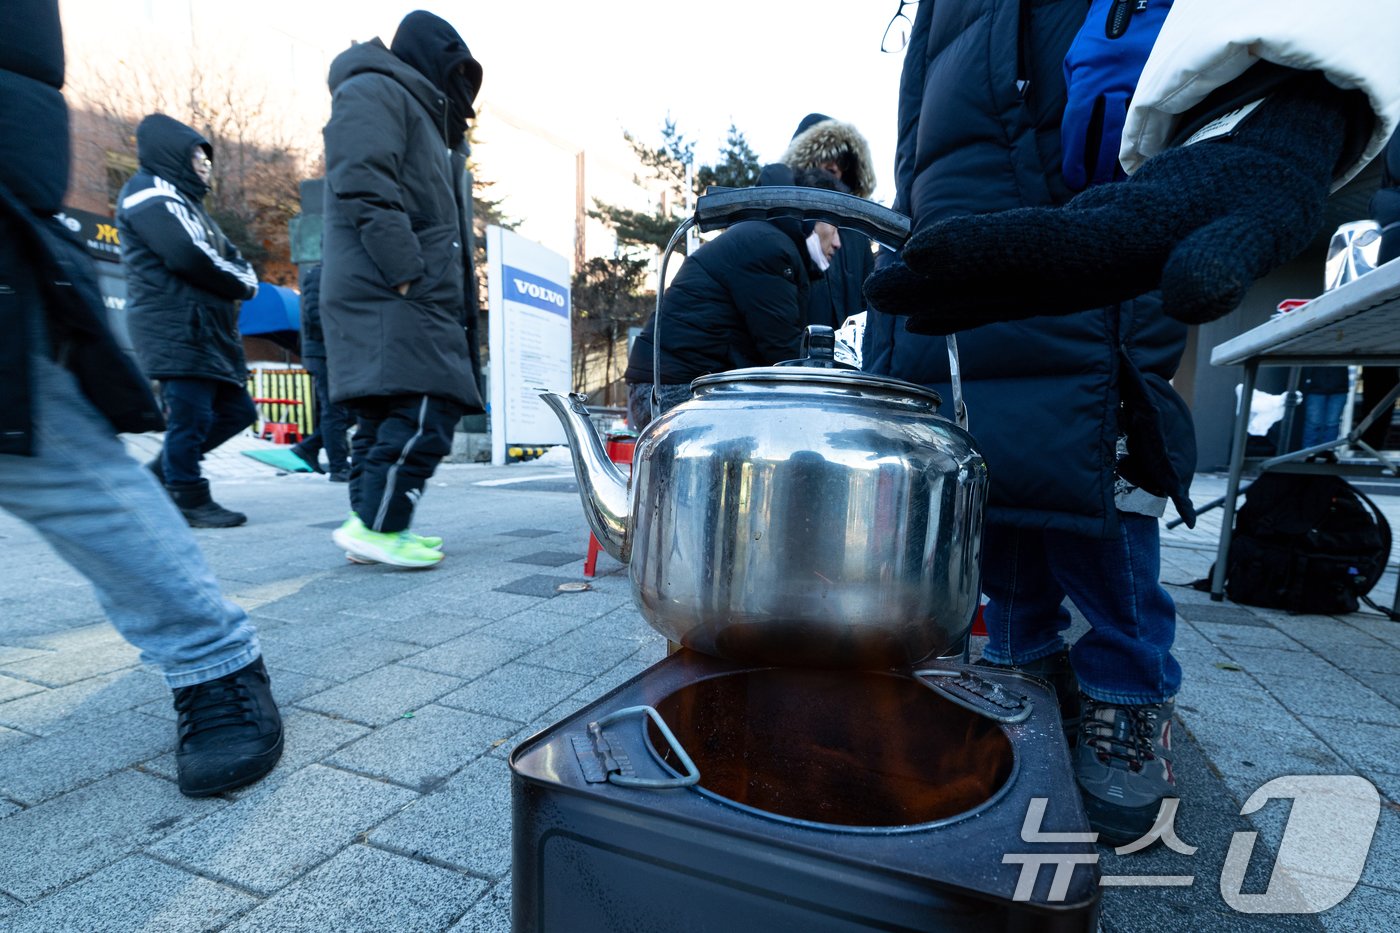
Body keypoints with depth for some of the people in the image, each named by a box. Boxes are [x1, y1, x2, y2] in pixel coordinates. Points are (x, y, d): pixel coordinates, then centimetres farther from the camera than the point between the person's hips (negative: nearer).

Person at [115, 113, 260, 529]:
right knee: (190, 415, -9)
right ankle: (190, 499, 1)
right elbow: (189, 257, -18)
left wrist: (244, 276, -4)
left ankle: (162, 472, 21)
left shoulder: (183, 199, 28)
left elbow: (228, 253, 19)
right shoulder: (150, 193, -3)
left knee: (236, 409, 10)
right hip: (176, 327, -10)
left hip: (208, 327, 10)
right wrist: (241, 284, -4)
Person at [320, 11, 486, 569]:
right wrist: (407, 271, -22)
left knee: (385, 416, 7)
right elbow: (364, 188, -15)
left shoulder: (418, 111, 31)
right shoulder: (374, 91, 1)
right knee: (423, 415, -16)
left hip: (414, 297, 10)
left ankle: (372, 527, 12)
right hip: (390, 294, -10)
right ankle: (376, 525, -11)